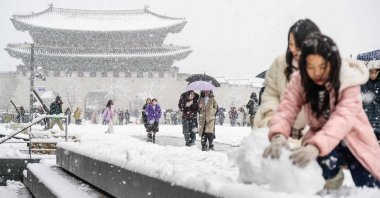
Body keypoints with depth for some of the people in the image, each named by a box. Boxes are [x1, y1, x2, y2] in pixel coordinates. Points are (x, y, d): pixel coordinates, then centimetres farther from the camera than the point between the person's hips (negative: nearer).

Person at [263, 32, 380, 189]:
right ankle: (331, 176, 4)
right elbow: (286, 109, -24)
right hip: (319, 138, 1)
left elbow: (343, 118, -37)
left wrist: (316, 146, -55)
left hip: (352, 140, -1)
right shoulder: (300, 80, -13)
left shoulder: (348, 81, -23)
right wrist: (279, 136, -49)